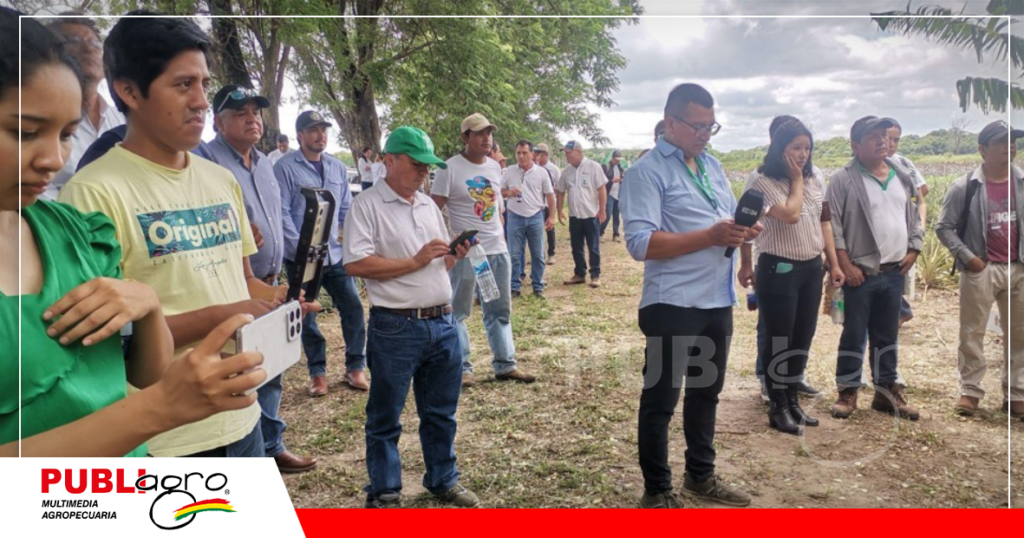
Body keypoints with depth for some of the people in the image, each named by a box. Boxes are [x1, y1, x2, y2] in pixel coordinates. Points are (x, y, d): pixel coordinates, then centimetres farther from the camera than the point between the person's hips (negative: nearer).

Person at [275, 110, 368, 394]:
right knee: (307, 317, 7)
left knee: (353, 307, 3)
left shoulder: (337, 167, 9)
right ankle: (318, 372, 23)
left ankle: (355, 367, 18)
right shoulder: (285, 167, -8)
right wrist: (301, 250, -15)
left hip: (336, 254, 4)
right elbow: (282, 213, -11)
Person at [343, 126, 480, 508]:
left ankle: (443, 480, 35)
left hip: (442, 325, 7)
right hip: (396, 329, -6)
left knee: (441, 412, 18)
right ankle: (384, 493, 25)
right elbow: (355, 264, -18)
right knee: (385, 418, 9)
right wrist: (415, 261, -16)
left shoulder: (429, 206, 15)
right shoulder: (367, 206, -7)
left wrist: (455, 256, -1)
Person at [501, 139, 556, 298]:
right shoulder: (508, 172, 1)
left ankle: (538, 286, 17)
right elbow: (500, 191, 8)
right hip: (515, 217, 0)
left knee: (537, 255, 6)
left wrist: (551, 216, 1)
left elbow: (549, 195, 5)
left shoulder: (541, 172, 0)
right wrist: (508, 192, -15)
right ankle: (514, 286, 13)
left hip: (536, 217, 0)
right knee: (515, 254, 3)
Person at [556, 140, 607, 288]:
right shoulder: (566, 171, 6)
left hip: (591, 215, -5)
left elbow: (602, 190, -9)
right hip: (574, 216, 5)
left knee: (593, 248, 1)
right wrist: (560, 211, 5)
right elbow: (560, 192, 11)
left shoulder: (593, 167, -8)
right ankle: (579, 274, 23)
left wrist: (602, 210, -12)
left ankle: (595, 276, 10)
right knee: (576, 247, 12)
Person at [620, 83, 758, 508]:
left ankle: (701, 475, 39)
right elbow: (640, 243, -21)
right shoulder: (647, 171, -11)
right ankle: (657, 490, 21)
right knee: (660, 399, 5)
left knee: (706, 392, 20)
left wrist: (743, 230, -3)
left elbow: (729, 217, 21)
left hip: (718, 301, 8)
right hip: (673, 305, -8)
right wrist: (710, 236, -25)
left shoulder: (712, 165, 14)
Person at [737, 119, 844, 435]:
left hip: (812, 268, 7)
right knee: (779, 341, 1)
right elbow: (790, 214, -24)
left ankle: (792, 401, 27)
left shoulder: (815, 180, 8)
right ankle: (777, 408, 14)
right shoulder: (764, 182, -12)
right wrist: (796, 180, -11)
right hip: (779, 270, -7)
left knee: (803, 339, 13)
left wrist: (834, 264, 11)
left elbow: (823, 222, 13)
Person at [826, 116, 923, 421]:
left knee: (887, 335, 13)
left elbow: (914, 218, 19)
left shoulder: (902, 178, 11)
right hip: (861, 272, -5)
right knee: (854, 335, 1)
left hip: (895, 271, 6)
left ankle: (887, 391, 23)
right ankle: (848, 392, 12)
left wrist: (913, 251, 6)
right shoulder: (844, 179, -9)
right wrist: (845, 265, -15)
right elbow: (833, 226, -12)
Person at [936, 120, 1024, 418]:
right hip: (981, 269, -4)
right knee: (972, 332, 3)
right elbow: (944, 227, -4)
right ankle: (970, 391, 14)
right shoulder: (964, 187, -8)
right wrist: (967, 257, -11)